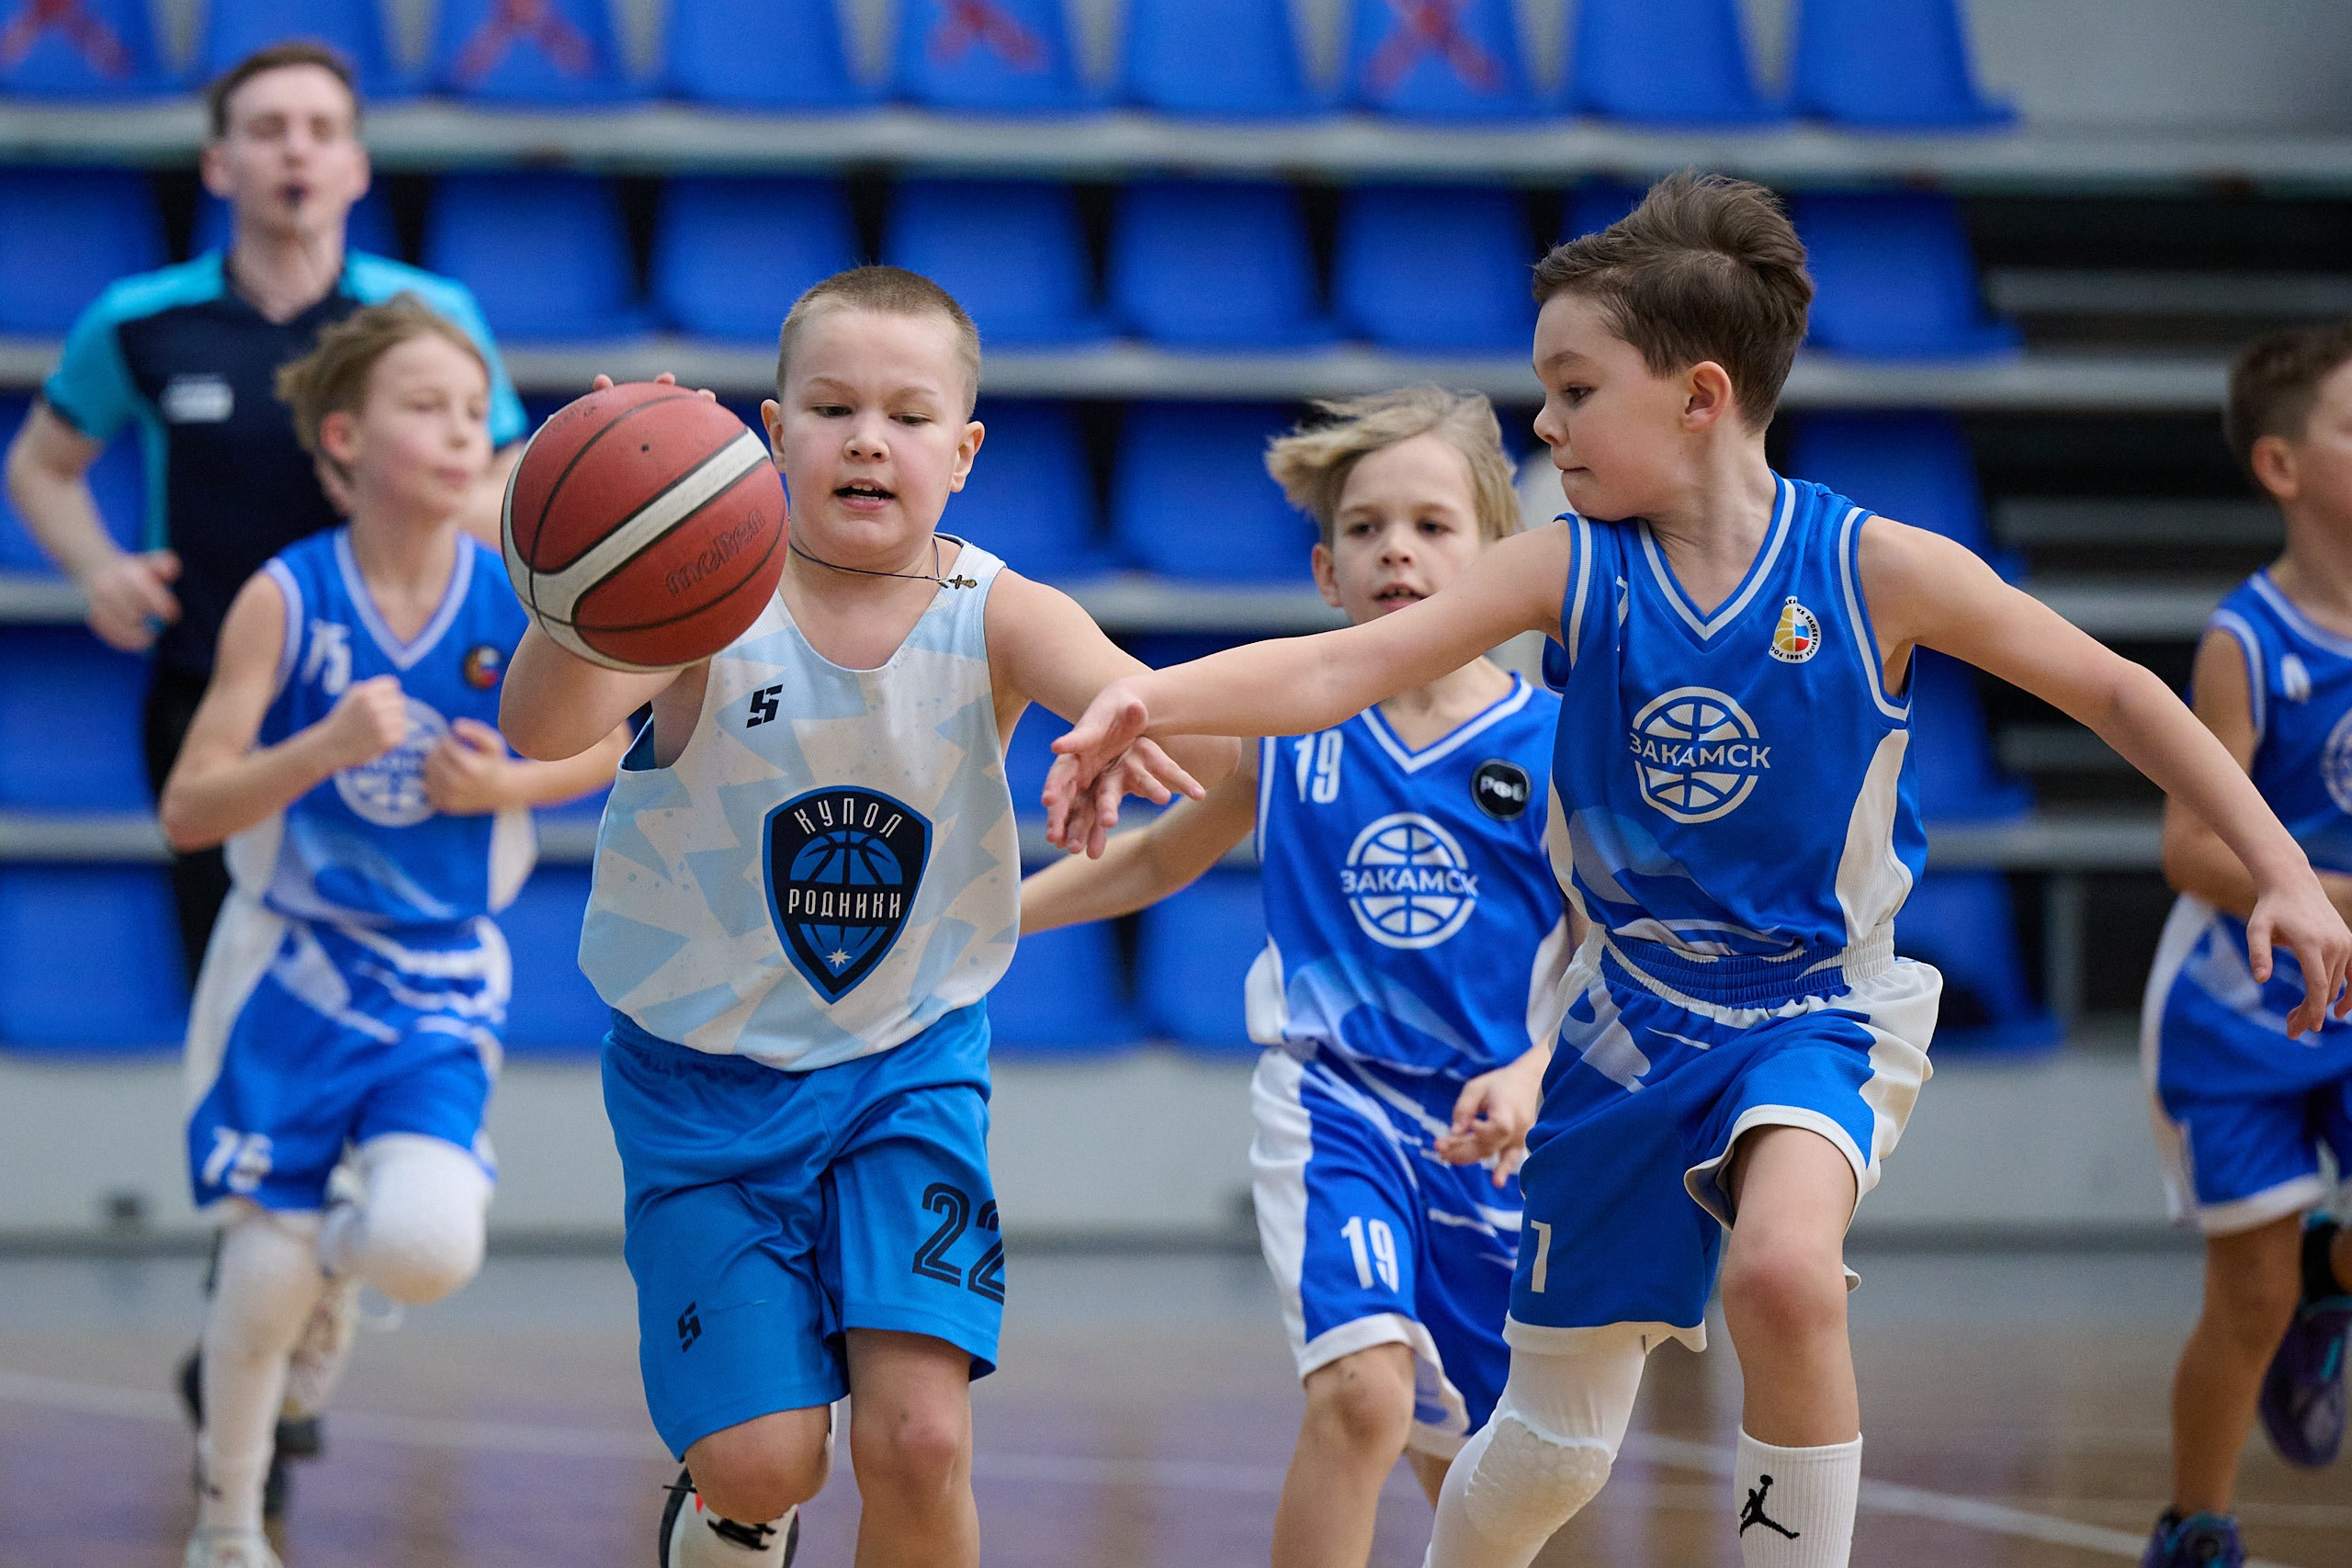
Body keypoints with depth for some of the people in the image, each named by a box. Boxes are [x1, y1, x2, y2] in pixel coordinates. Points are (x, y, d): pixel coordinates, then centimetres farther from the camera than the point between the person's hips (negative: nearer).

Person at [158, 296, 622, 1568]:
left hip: (441, 979, 1)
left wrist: (505, 785, -12)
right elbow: (187, 811, -14)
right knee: (265, 1267, 0)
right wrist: (326, 748, -29)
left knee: (425, 1246, -20)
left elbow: (604, 747, 8)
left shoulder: (524, 601, -9)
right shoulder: (286, 599, -14)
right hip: (291, 965, -1)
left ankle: (338, 1265, 19)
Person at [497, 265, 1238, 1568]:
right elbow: (543, 730, -37)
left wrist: (1141, 725, -56)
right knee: (764, 1461, -4)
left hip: (911, 1063, 1)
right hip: (707, 1069, -1)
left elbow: (1213, 748, -30)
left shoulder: (997, 620, -14)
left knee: (919, 1438, -13)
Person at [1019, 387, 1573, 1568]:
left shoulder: (1554, 747, -3)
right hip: (1332, 1102, -1)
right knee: (1362, 1391, -26)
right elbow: (1155, 859, 19)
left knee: (1467, 1463, 14)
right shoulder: (1289, 728, 2)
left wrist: (1532, 1074, -21)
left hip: (1486, 1130, 1)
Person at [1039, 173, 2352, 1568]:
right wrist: (1148, 699, -36)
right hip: (1633, 1023, 3)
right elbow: (1339, 669, -19)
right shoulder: (1572, 573, -10)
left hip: (1816, 1012, -3)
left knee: (1783, 1269, -36)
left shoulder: (1874, 569, -15)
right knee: (1555, 1442, 12)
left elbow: (2114, 692, -5)